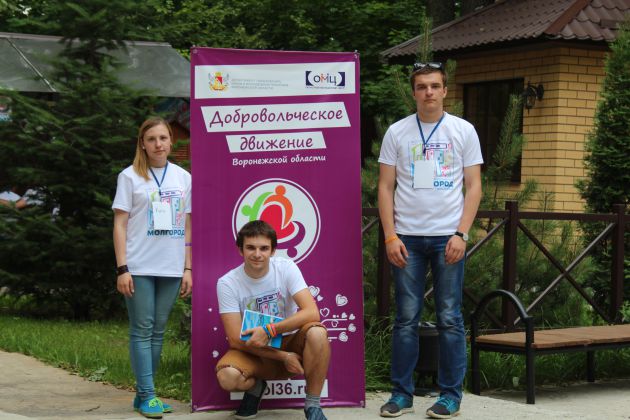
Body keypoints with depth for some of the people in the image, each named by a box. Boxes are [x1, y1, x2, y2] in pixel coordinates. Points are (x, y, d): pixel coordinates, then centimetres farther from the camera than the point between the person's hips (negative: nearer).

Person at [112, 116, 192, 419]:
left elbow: (186, 227, 12)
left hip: (171, 269, 4)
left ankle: (143, 394, 13)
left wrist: (188, 268, 7)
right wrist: (122, 269, -10)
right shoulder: (130, 176, 0)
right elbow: (120, 225, -2)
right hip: (139, 268, -4)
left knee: (158, 331, 6)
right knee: (142, 330, -4)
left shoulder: (183, 178, 10)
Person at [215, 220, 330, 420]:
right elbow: (236, 339, -15)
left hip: (290, 342, 0)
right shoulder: (227, 283, -14)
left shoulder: (286, 268, -12)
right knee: (227, 377, -33)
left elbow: (312, 313, -23)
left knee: (317, 333, -33)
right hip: (254, 351, 0)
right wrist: (283, 357, -21)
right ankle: (255, 386, 6)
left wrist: (269, 330, -33)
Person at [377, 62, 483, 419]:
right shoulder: (397, 132, 6)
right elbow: (385, 187, 5)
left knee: (450, 319, 3)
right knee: (406, 319, 5)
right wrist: (390, 236, -5)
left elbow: (474, 186, 2)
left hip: (448, 237, -1)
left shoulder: (463, 131, 4)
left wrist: (461, 234, -8)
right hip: (407, 237, 1)